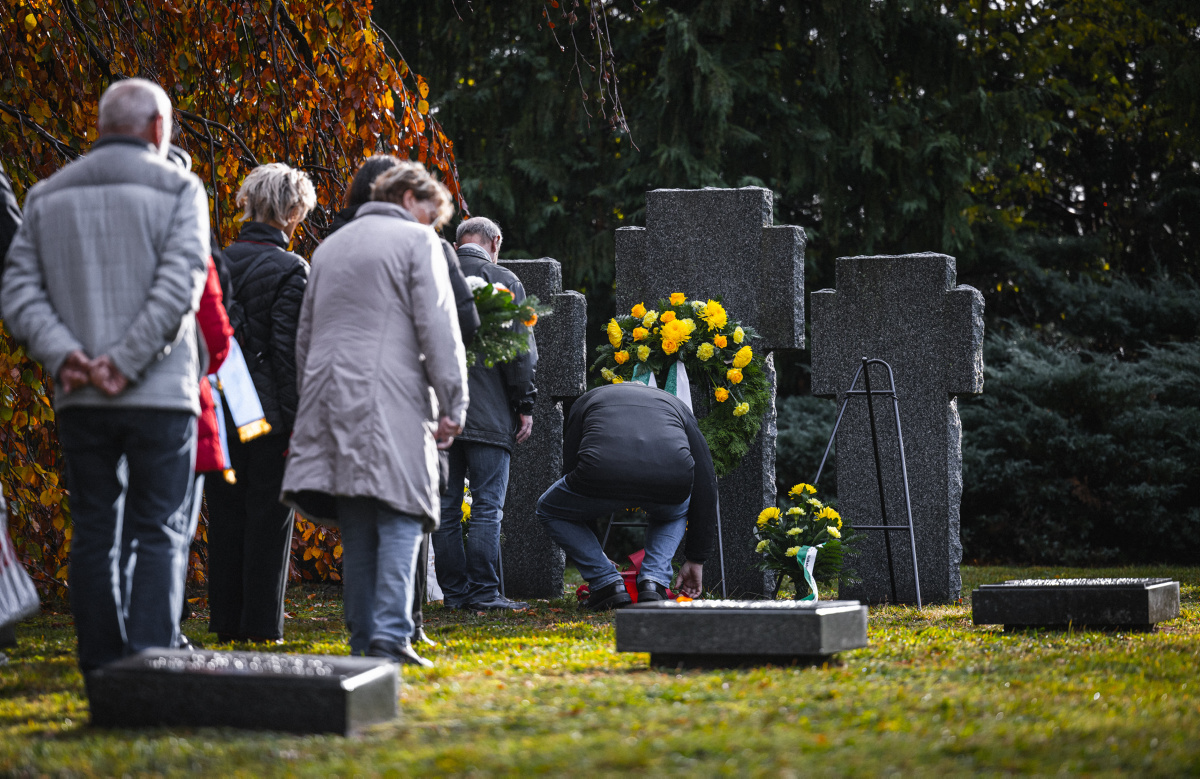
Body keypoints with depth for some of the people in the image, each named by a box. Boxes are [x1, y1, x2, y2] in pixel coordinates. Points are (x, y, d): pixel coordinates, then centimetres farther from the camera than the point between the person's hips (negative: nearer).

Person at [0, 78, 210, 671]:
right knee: (160, 534, -1)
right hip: (160, 395, -3)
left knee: (93, 533, 9)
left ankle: (102, 671, 10)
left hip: (78, 400, 4)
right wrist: (125, 362, -15)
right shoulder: (178, 189, -1)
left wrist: (63, 354, -8)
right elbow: (178, 286, -14)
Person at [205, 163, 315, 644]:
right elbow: (289, 350, -14)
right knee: (268, 516, 2)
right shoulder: (290, 270, -10)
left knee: (226, 515, 10)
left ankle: (225, 621, 13)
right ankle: (261, 623, 2)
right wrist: (295, 418, -12)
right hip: (269, 414, -5)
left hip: (220, 410, 5)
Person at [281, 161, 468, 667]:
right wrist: (452, 405, -5)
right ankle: (390, 634, -17)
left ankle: (363, 641, 5)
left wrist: (313, 401, 27)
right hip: (391, 398, -6)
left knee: (356, 527, 7)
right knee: (399, 517, -6)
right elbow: (438, 329, -6)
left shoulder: (330, 246, 23)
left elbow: (305, 335, 25)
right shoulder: (416, 241, 2)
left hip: (330, 394, 6)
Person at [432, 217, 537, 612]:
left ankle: (453, 590, 10)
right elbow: (520, 351, -7)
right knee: (487, 506, -2)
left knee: (445, 507, 9)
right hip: (488, 415, -4)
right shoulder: (504, 281, -4)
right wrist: (525, 406, 0)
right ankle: (482, 591, -5)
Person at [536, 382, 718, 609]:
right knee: (675, 512, 41)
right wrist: (696, 560, 39)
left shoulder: (587, 401, 37)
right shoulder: (675, 405, 37)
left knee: (549, 511, 32)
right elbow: (705, 487, 32)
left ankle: (608, 584, 18)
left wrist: (592, 558, 47)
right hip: (668, 482, 2)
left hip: (603, 475, -1)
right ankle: (653, 583, 17)